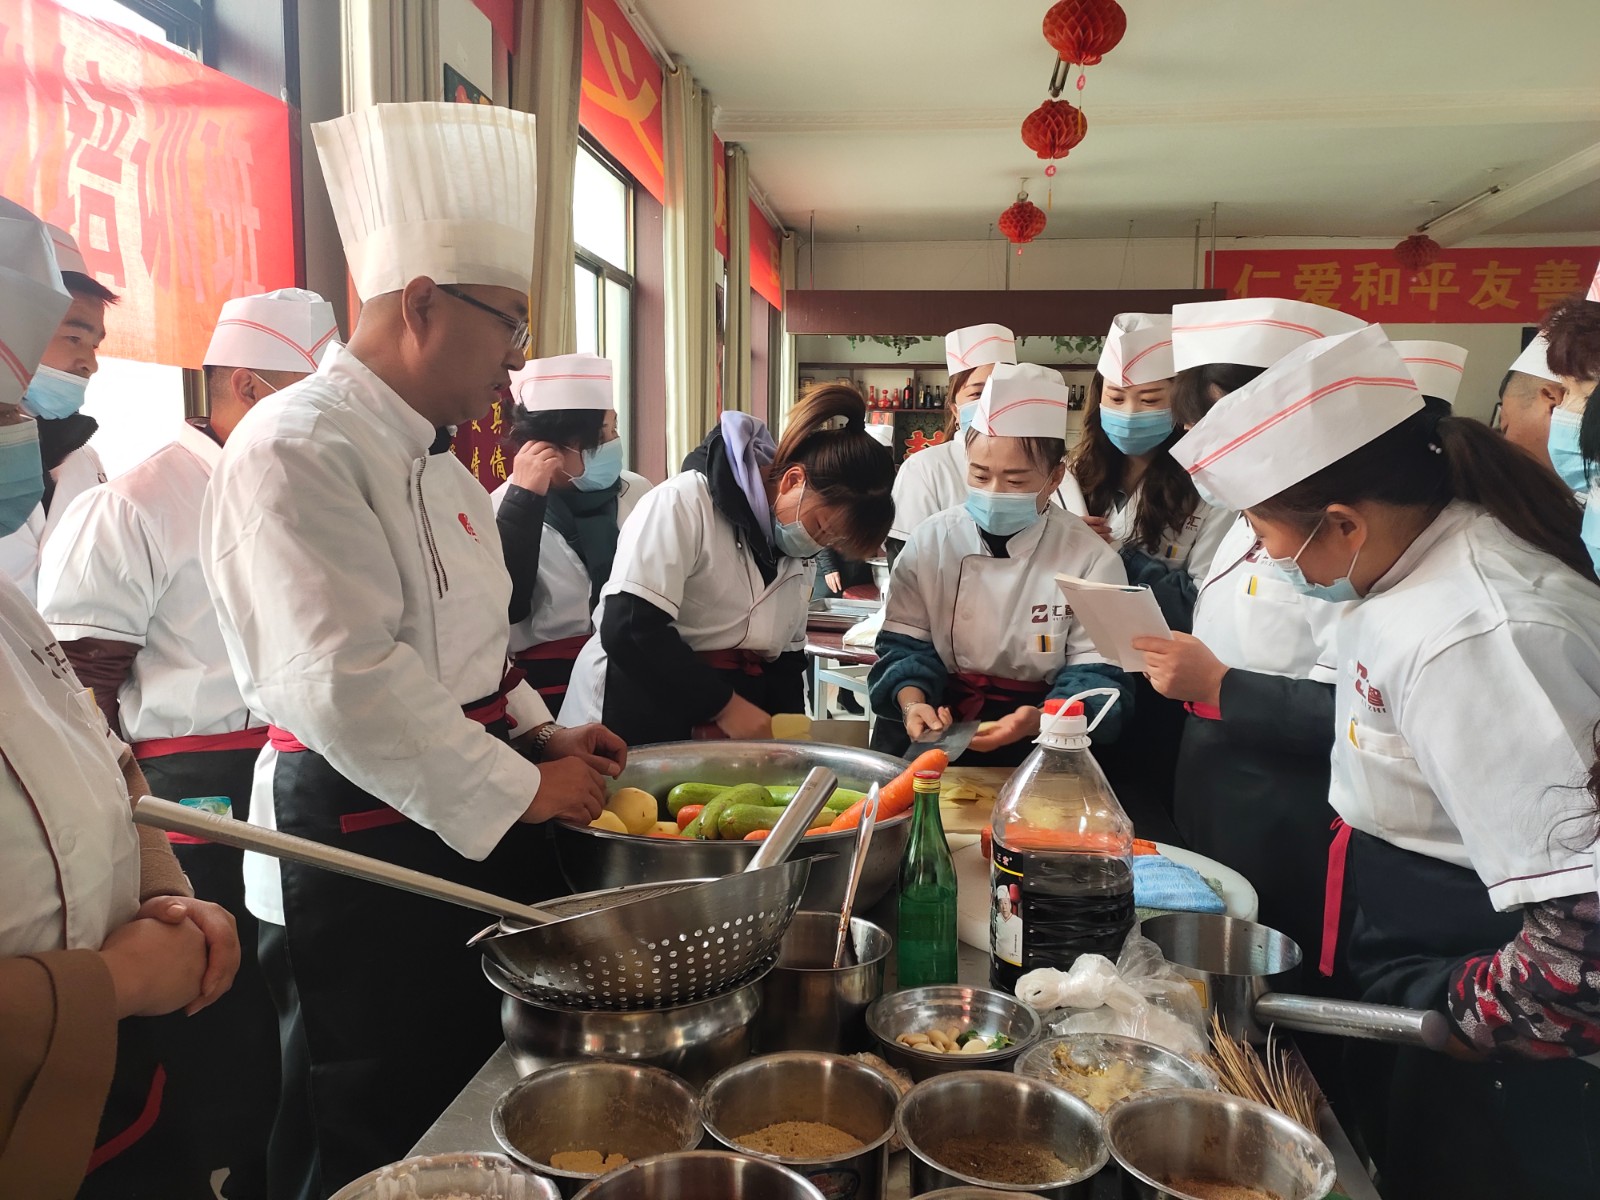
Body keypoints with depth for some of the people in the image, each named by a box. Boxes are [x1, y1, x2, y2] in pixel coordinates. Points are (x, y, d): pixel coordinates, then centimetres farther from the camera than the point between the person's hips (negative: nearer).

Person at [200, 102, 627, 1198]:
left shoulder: (429, 456, 12)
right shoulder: (297, 448, -19)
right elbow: (346, 681, -26)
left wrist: (542, 736, 8)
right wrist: (521, 787, -18)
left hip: (471, 829, 9)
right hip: (361, 852, -9)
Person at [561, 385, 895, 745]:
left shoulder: (798, 551, 7)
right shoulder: (683, 504, -16)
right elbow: (628, 630, -23)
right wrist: (725, 703, -20)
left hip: (735, 726, 6)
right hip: (642, 723, -6)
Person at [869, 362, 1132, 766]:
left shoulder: (1092, 558, -6)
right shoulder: (930, 541, -1)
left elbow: (1098, 671, -8)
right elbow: (904, 643, 1)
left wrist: (1043, 719, -29)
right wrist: (911, 702, -21)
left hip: (1044, 738, -2)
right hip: (940, 721, 3)